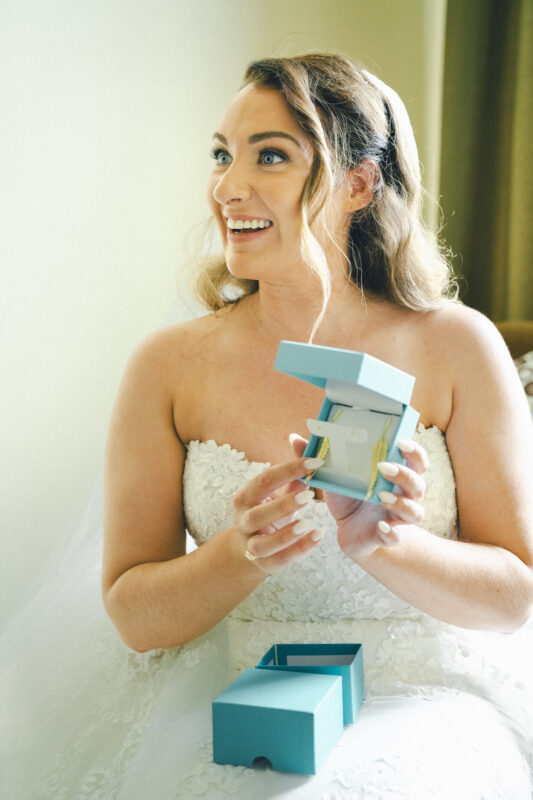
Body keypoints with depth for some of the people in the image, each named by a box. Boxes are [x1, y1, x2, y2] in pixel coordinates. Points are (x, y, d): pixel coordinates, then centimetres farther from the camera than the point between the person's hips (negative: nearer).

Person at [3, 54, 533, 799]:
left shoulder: (455, 347, -4)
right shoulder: (169, 366, -2)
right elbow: (133, 615, -1)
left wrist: (382, 544, -22)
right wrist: (241, 554, -21)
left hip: (426, 702, 0)